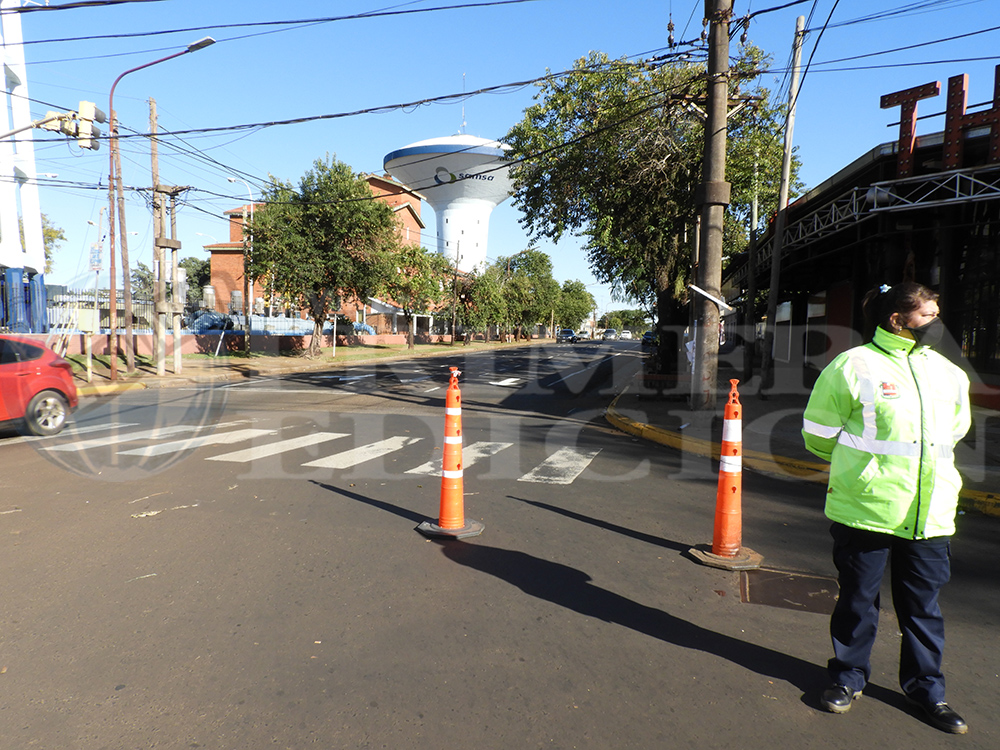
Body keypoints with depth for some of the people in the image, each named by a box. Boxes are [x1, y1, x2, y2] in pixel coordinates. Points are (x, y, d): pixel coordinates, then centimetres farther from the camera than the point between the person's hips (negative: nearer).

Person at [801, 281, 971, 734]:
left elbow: (955, 429, 28)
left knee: (923, 604, 15)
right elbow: (819, 432, -1)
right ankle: (848, 677, 28)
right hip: (865, 508, -5)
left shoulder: (949, 373, 10)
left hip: (930, 513, 5)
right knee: (857, 598, 9)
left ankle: (925, 687, 33)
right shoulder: (855, 365, -8)